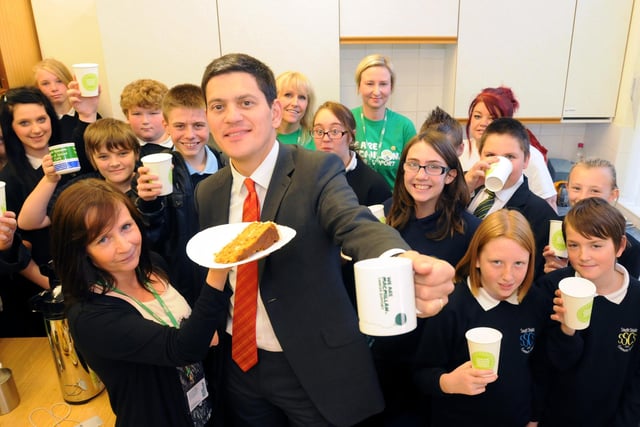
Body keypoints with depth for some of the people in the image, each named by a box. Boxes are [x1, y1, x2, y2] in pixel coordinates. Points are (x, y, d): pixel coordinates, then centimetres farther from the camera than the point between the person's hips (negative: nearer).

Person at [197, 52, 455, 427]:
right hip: (239, 364, 5)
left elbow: (357, 224, -35)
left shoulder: (318, 170, -16)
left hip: (316, 367, -4)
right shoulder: (208, 192, 0)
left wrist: (401, 261, -55)